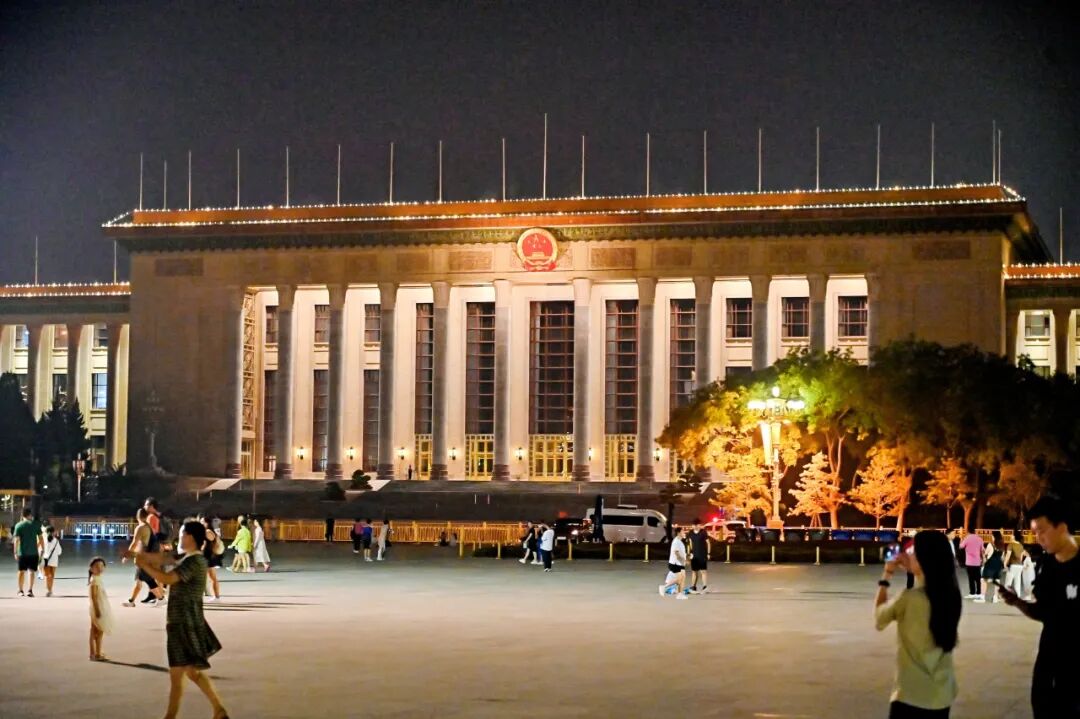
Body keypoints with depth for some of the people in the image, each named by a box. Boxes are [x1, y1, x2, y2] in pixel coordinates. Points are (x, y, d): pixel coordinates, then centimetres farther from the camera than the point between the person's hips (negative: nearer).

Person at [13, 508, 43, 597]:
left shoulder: (18, 525, -2)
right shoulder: (36, 524, 1)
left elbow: (17, 540, -6)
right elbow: (40, 538, 2)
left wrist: (15, 553, -3)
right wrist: (42, 549, 10)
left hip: (22, 553, 0)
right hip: (33, 552, 0)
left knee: (21, 571, 9)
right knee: (31, 571, 4)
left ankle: (20, 591, 13)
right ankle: (30, 590, -4)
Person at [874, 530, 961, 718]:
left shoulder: (909, 599, -19)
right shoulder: (951, 596, -1)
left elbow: (879, 617, 1)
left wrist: (886, 577, 10)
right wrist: (912, 571, 17)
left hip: (911, 695, -6)